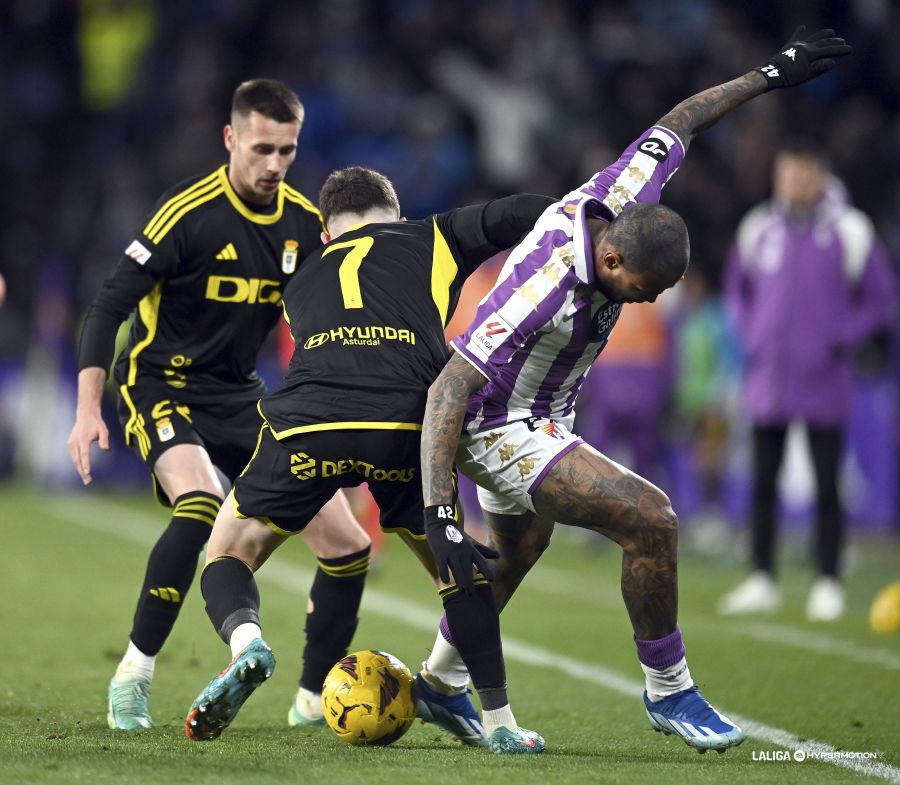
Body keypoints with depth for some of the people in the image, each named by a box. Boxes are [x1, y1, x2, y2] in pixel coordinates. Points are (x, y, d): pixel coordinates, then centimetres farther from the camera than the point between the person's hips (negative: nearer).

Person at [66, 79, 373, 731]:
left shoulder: (304, 222, 1)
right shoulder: (189, 212, -17)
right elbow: (110, 305, -15)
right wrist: (88, 408, -21)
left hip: (241, 397, 6)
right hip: (162, 385, -6)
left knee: (348, 546, -2)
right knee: (201, 504, -36)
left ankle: (315, 701, 17)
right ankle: (134, 675, -24)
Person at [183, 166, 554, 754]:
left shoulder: (302, 283, 36)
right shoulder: (432, 240, 28)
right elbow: (520, 215, 15)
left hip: (307, 424, 1)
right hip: (410, 427, -1)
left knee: (228, 556, 20)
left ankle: (245, 642, -10)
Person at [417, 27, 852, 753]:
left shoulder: (617, 201, -18)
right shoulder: (544, 292, -38)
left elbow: (673, 126, 1)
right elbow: (448, 393, -38)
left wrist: (772, 74, 10)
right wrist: (438, 517, -43)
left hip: (538, 417, 10)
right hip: (504, 433, -10)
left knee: (518, 550, 30)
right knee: (652, 521, -20)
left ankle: (442, 681, 50)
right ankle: (667, 690, -3)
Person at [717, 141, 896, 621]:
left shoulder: (849, 231, -4)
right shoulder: (758, 230, 6)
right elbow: (737, 288, 20)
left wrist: (844, 339, -9)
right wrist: (750, 337, 7)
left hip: (823, 383, -3)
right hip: (768, 380, 3)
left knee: (827, 487, -1)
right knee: (763, 483, 6)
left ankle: (828, 584, 6)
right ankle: (761, 581, 13)